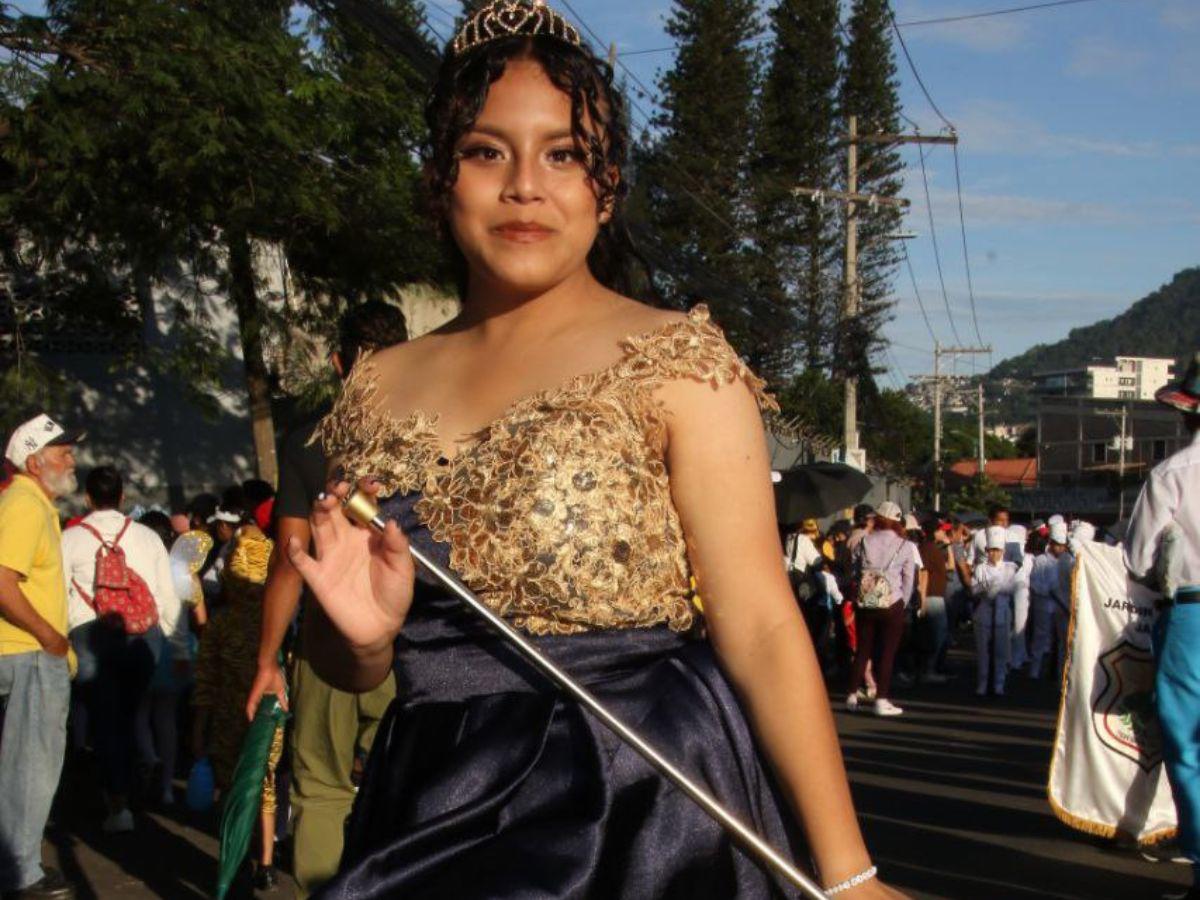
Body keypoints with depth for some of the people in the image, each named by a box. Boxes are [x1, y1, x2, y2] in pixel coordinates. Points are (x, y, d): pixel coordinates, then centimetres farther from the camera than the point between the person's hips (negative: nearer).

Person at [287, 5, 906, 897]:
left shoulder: (675, 362, -6)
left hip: (636, 817, -4)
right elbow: (350, 666, 14)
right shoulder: (381, 389, 6)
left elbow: (762, 631, -11)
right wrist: (364, 634, -10)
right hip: (431, 820, 4)